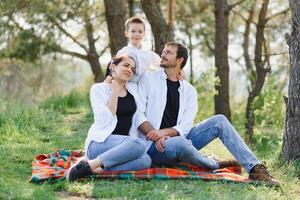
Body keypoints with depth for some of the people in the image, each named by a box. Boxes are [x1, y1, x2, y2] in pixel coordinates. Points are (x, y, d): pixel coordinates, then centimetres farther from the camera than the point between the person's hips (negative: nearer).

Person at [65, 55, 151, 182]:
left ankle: (95, 169, -30)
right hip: (100, 142, -5)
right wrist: (115, 91, -9)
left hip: (123, 142, 6)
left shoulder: (133, 89, 17)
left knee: (146, 161, -30)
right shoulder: (99, 88, 1)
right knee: (139, 144, -36)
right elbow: (105, 119, -13)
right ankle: (88, 165, -31)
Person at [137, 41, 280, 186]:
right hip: (153, 146, -4)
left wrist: (164, 132, -22)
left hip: (177, 138, 4)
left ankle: (255, 169, -16)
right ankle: (216, 166, -8)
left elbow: (185, 126, -1)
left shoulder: (189, 90, 11)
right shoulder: (148, 79, 2)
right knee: (180, 142, -38)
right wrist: (155, 136, -23)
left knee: (219, 121, -12)